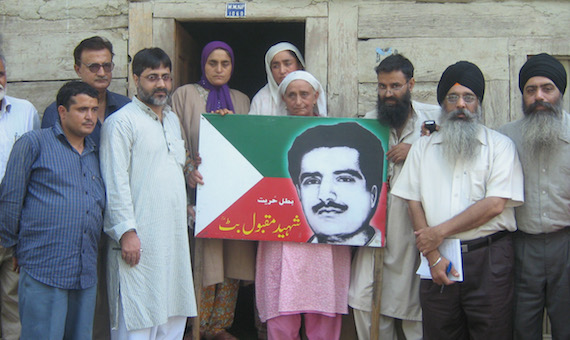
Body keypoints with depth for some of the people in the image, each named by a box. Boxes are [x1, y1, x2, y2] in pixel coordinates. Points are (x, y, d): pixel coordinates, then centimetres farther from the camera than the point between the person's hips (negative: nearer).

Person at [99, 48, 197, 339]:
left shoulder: (173, 120, 19)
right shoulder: (121, 122, -5)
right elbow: (116, 182, -11)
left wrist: (188, 210, 20)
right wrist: (126, 231, -17)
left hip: (175, 236, 7)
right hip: (140, 238, -7)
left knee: (176, 315, 10)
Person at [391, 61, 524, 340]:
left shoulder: (500, 146, 3)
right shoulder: (423, 147, 11)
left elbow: (495, 204, -8)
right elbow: (414, 203, 4)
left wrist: (440, 231, -9)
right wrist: (433, 256, -6)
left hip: (489, 258, -2)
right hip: (438, 257, 2)